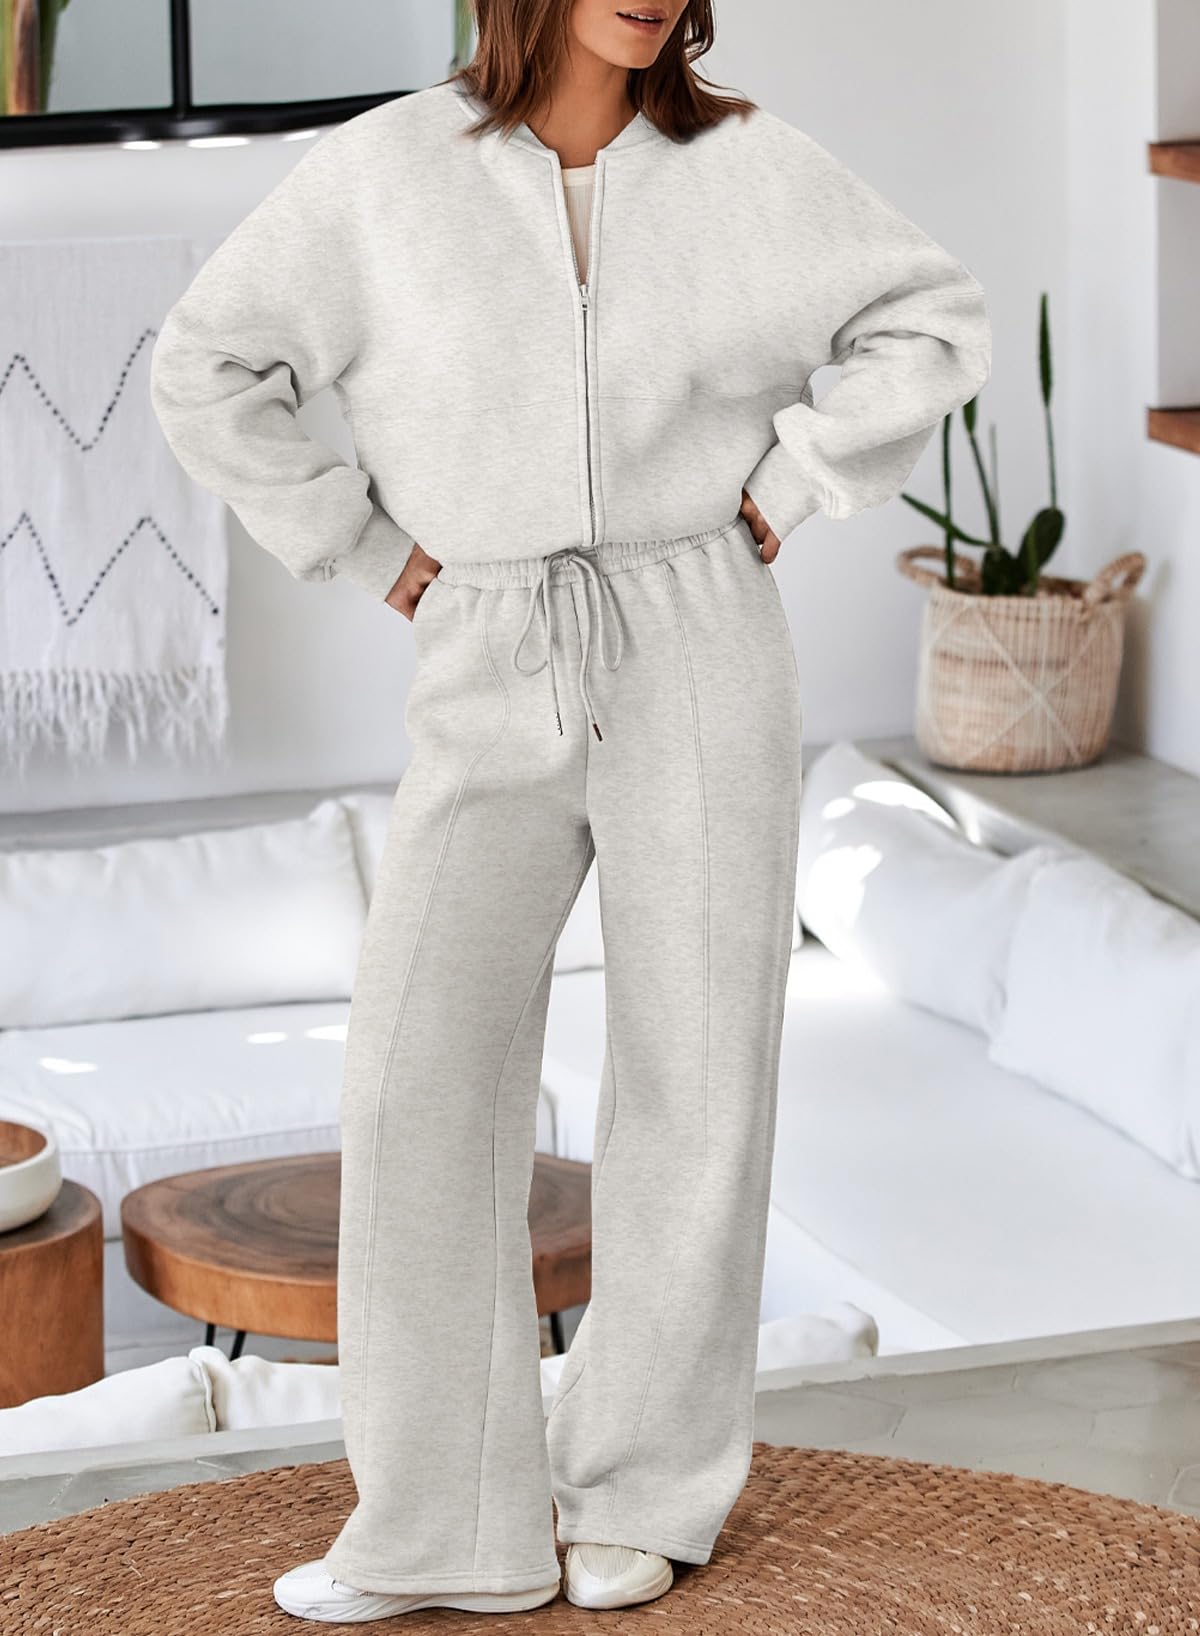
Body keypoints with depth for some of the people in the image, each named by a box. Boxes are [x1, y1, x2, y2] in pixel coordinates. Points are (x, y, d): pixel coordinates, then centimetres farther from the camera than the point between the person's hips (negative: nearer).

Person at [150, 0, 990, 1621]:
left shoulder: (745, 165, -1)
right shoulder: (384, 169, -3)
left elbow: (939, 324, 9)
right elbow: (208, 369, 4)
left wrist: (786, 490, 0)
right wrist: (371, 554, 1)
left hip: (699, 658, 0)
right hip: (496, 692, 0)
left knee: (698, 1090, 2)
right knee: (423, 1090, -7)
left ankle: (643, 1489, 20)